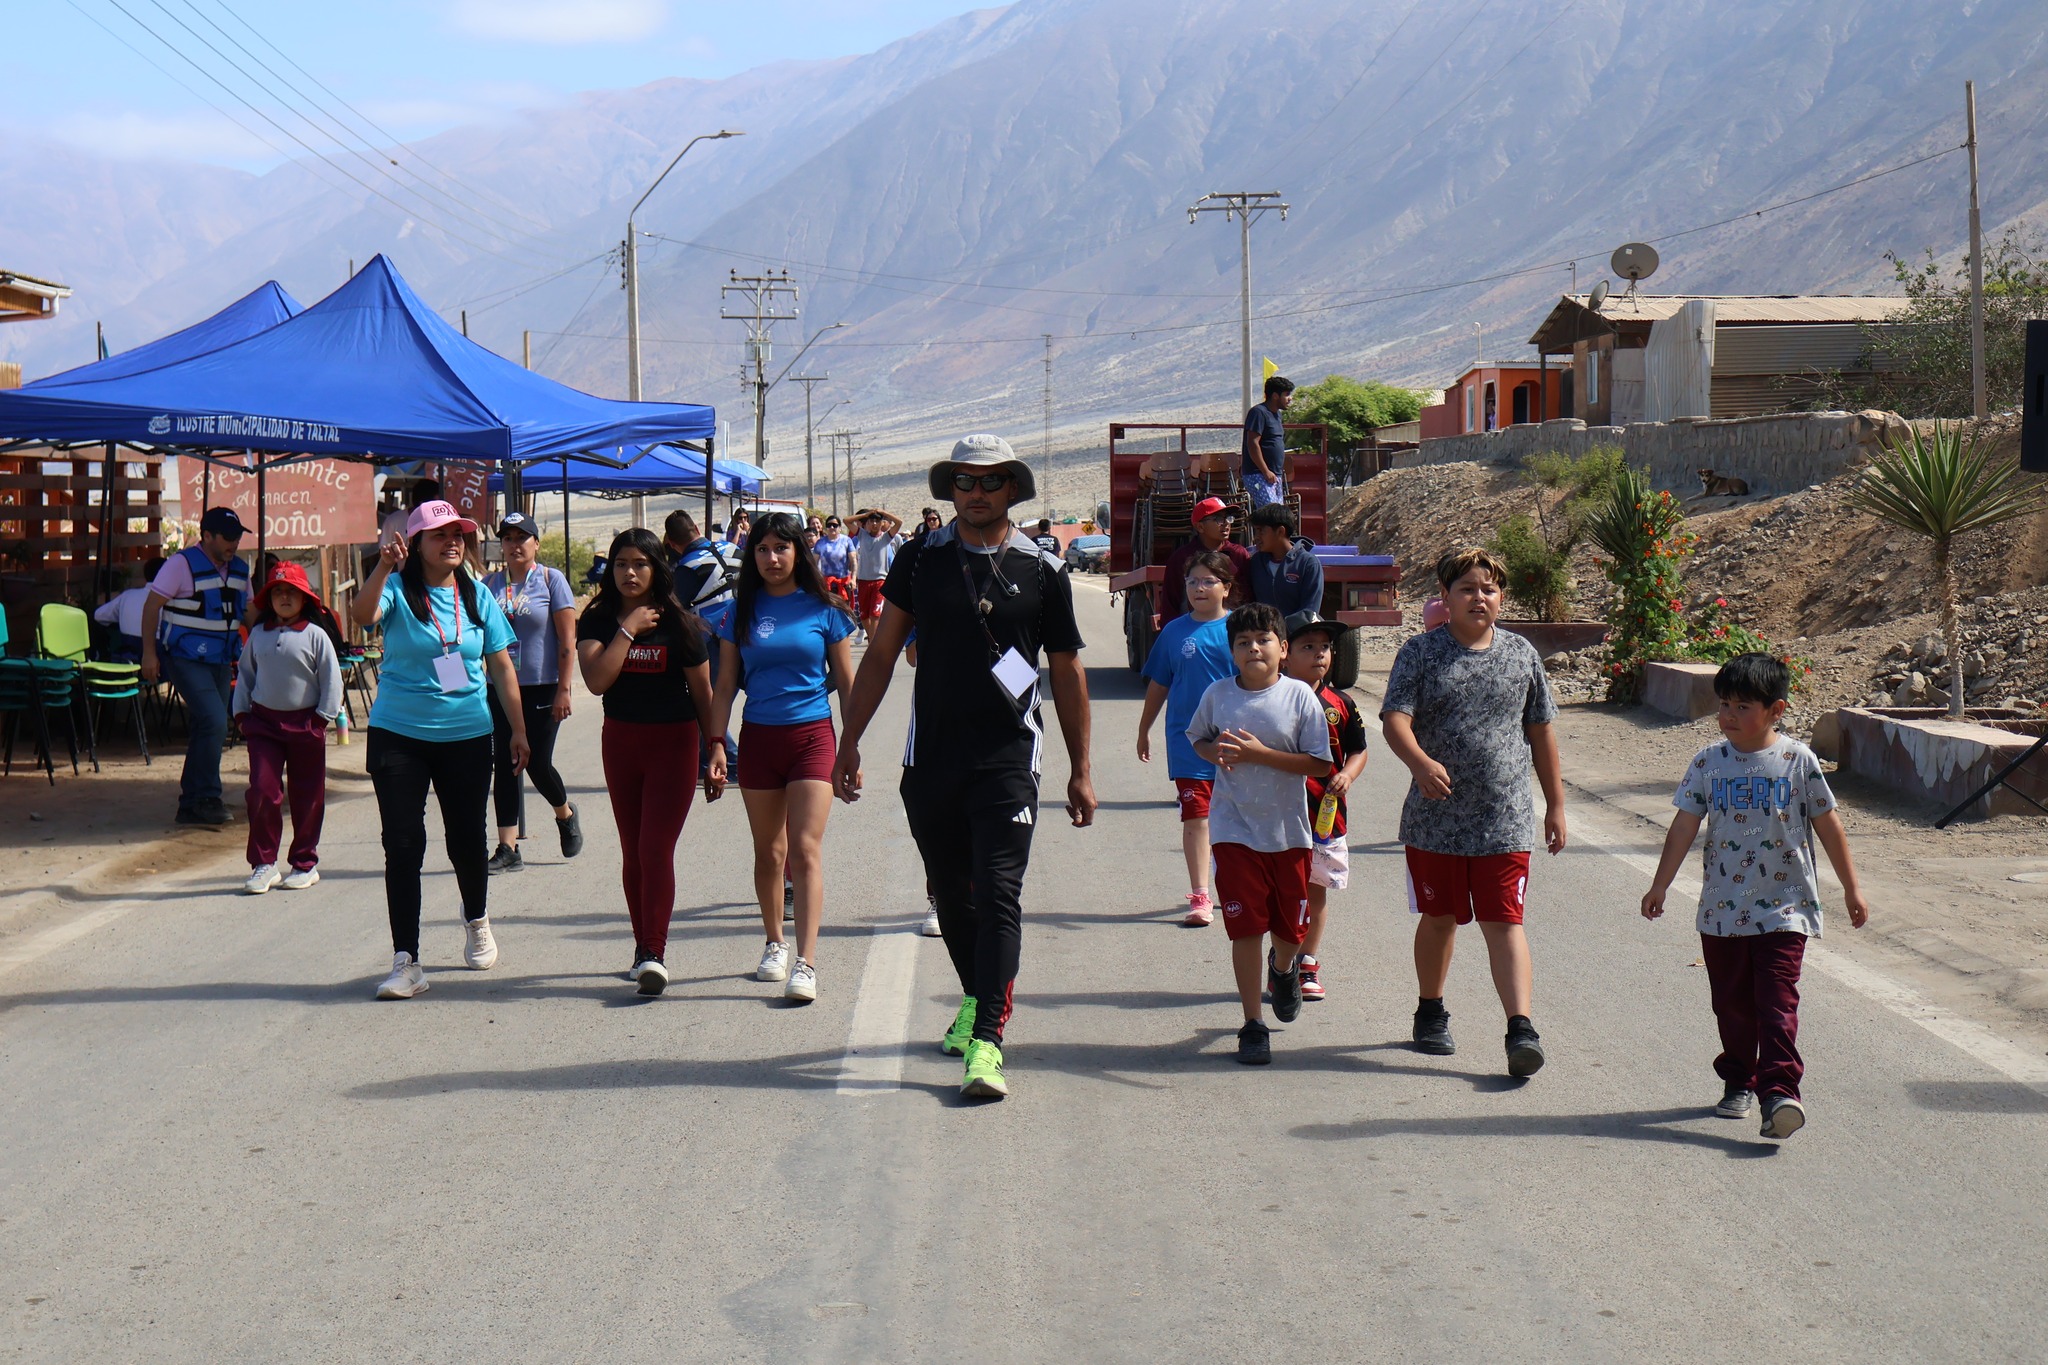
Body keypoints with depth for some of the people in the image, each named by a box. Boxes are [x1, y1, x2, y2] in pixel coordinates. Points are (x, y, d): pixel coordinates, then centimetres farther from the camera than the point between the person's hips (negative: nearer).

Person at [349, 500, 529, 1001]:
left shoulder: (476, 596, 5)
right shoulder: (398, 591, -5)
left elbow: (501, 666, 10)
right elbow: (362, 615, -28)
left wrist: (519, 729, 9)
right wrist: (383, 568, -43)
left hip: (467, 737, 3)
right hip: (399, 736, -3)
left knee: (466, 839, 12)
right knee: (402, 846, -6)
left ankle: (477, 922, 40)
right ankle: (405, 961, -4)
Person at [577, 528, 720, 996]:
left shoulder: (679, 623, -5)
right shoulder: (598, 620, 0)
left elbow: (703, 693, 1)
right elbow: (596, 680, -16)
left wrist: (716, 751, -1)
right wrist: (629, 630, -17)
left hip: (673, 742, -3)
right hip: (620, 741, 3)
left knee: (656, 848, -13)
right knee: (632, 852, 9)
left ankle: (654, 953, -15)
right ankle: (644, 947, 20)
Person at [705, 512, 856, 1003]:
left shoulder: (823, 609, -1)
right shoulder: (742, 612, 4)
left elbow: (847, 683, 3)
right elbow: (726, 686, 7)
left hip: (812, 735, -3)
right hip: (758, 738, 3)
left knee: (805, 848, -11)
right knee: (768, 851, 12)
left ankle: (806, 962, -16)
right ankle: (775, 945, 30)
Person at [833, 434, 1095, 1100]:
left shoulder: (1042, 571, 2)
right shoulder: (919, 560, 6)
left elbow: (1067, 672, 7)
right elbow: (881, 653, 10)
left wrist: (1080, 769, 7)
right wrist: (849, 739, 5)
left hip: (1008, 762, -3)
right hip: (930, 759, 3)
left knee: (997, 894, -11)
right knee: (950, 893, 13)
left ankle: (987, 1041, -15)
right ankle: (977, 998, 35)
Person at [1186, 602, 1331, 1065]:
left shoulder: (1299, 696, -8)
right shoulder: (1218, 694, -2)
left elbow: (1319, 763, -10)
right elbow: (1198, 738, 17)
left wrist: (1259, 754, -19)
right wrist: (1217, 753, -7)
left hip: (1289, 830, 0)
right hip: (1235, 830, 0)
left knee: (1292, 926, 11)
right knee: (1246, 928, -4)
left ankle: (1283, 967, 47)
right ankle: (1253, 1024, 6)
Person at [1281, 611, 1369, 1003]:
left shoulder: (1339, 704, 4)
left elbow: (1357, 751, 10)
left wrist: (1347, 775, -8)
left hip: (1327, 814, 3)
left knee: (1317, 891, 12)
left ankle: (1308, 965, 25)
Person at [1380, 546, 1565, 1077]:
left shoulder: (1521, 654, 6)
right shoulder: (1420, 653, -1)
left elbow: (1541, 731, 14)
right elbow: (1395, 719, -13)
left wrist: (1555, 803, 14)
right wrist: (1420, 763, -34)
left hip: (1505, 820, 0)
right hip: (1436, 819, 0)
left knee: (1504, 922, -7)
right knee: (1439, 918, 14)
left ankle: (1521, 1029, -13)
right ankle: (1431, 1013, 34)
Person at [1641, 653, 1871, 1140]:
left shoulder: (1798, 760, -2)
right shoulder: (1708, 762, 2)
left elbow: (1828, 826, 5)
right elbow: (1684, 827, 5)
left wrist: (1850, 888, 8)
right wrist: (1660, 885, 2)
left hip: (1785, 905, -3)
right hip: (1722, 908, 3)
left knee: (1777, 1000, -13)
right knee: (1731, 1003, 11)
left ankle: (1780, 1091, -17)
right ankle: (1738, 1081, 27)